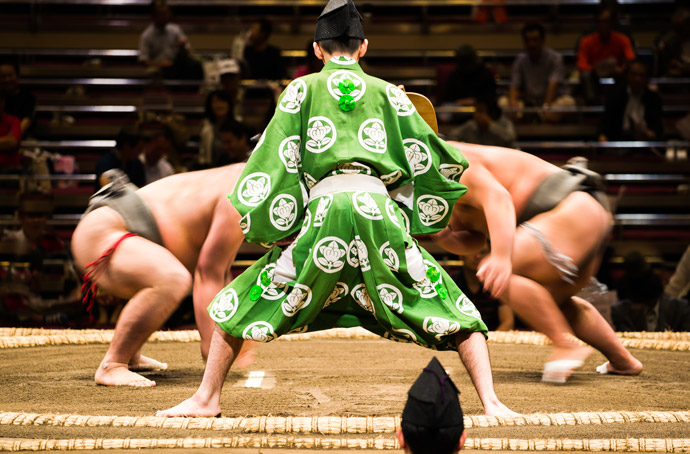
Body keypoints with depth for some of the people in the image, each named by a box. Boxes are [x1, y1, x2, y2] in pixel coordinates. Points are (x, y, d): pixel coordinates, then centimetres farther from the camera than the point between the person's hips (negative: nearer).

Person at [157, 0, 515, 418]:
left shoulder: (302, 90, 15)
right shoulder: (388, 92, 19)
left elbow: (277, 158, 7)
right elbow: (429, 160, 18)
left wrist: (273, 227, 11)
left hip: (324, 208, -1)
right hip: (378, 208, 1)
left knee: (242, 302, 16)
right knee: (455, 310, 10)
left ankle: (207, 399, 15)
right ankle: (490, 402, -3)